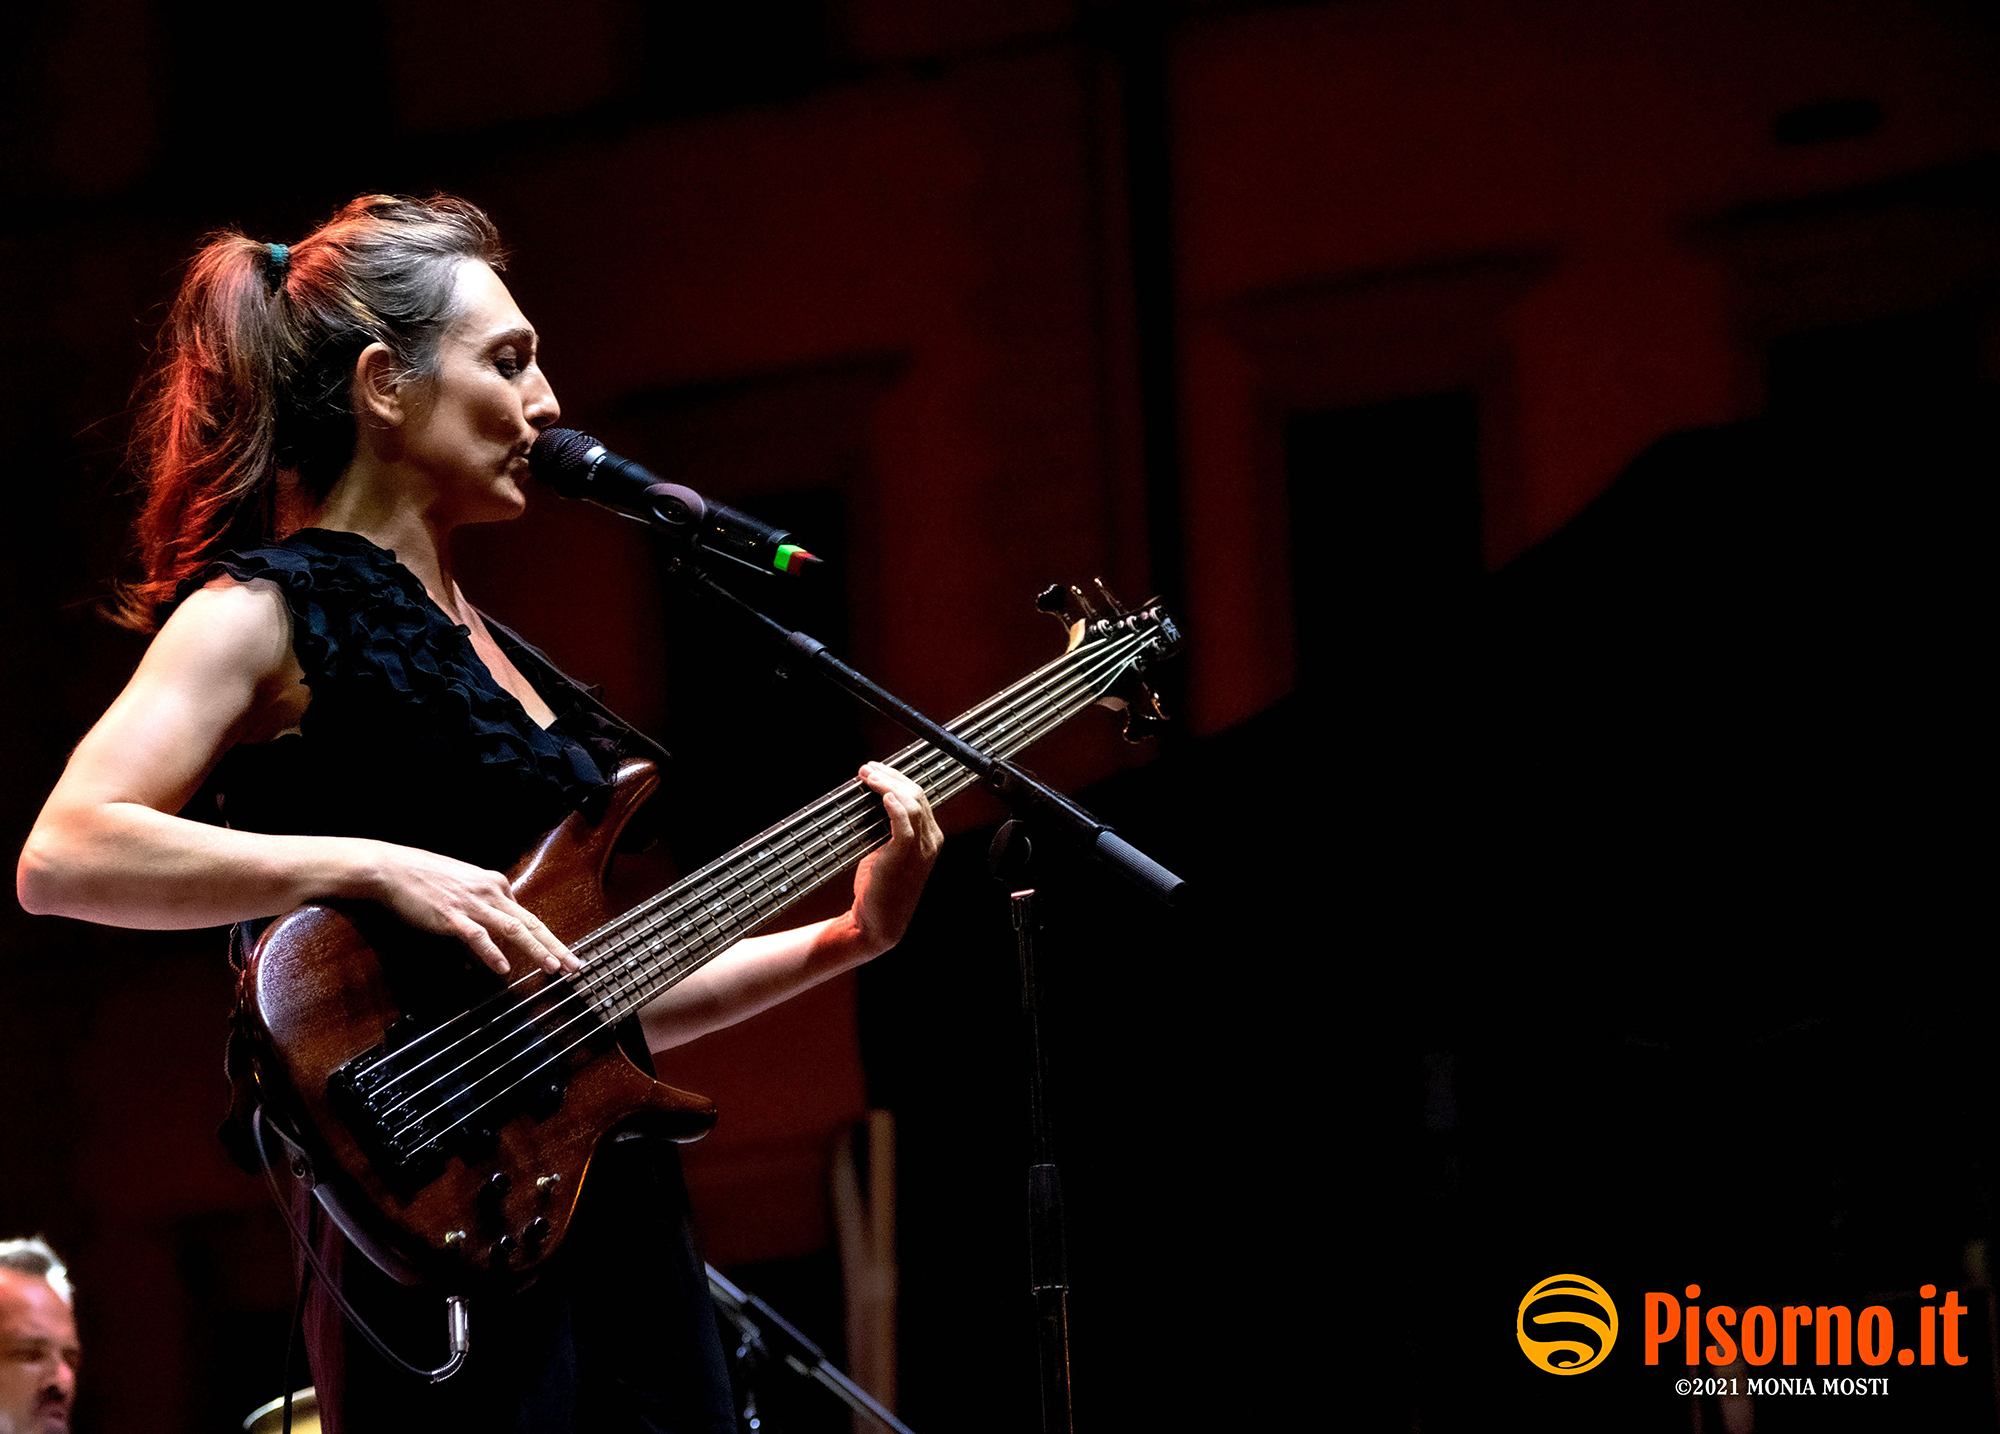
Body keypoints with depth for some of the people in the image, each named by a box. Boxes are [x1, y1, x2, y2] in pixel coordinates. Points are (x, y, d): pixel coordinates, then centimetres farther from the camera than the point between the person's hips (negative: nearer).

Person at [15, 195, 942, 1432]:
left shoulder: (482, 646, 20)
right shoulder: (266, 611, -4)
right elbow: (63, 856, -20)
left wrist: (849, 935, 12)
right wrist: (372, 867, -24)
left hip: (625, 1225, 8)